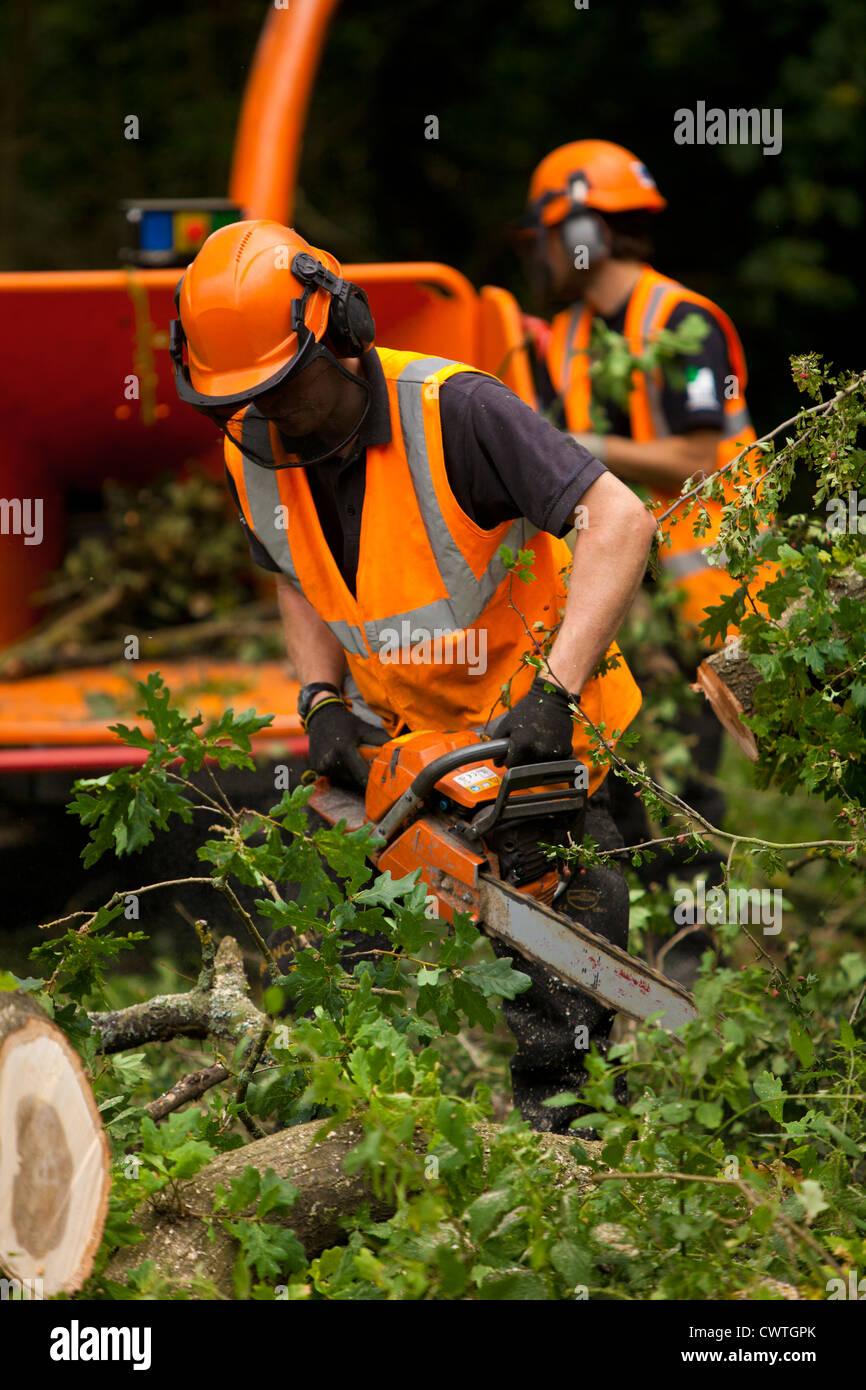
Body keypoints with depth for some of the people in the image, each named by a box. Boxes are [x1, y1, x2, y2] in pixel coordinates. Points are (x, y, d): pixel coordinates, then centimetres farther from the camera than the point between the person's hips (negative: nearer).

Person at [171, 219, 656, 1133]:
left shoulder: (451, 410, -27)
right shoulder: (253, 455, -6)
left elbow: (620, 520, -31)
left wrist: (554, 695, -37)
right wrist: (322, 700, -5)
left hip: (536, 733, -6)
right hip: (395, 736, 6)